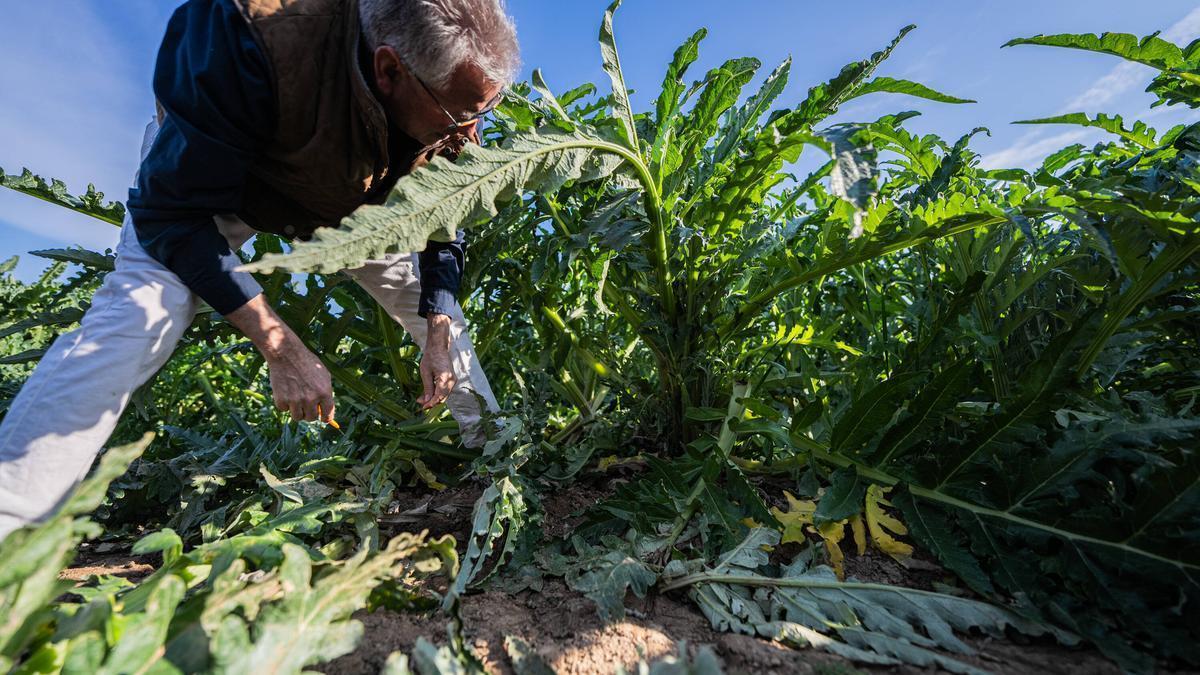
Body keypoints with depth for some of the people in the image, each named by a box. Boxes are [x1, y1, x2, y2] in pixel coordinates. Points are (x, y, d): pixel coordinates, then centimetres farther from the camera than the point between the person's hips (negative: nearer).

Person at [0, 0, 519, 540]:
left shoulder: (452, 101, -26)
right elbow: (176, 213, -33)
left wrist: (439, 336, -23)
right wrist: (282, 349, -40)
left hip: (344, 199, 4)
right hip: (198, 173, -3)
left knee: (436, 310, -3)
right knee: (139, 314, -29)